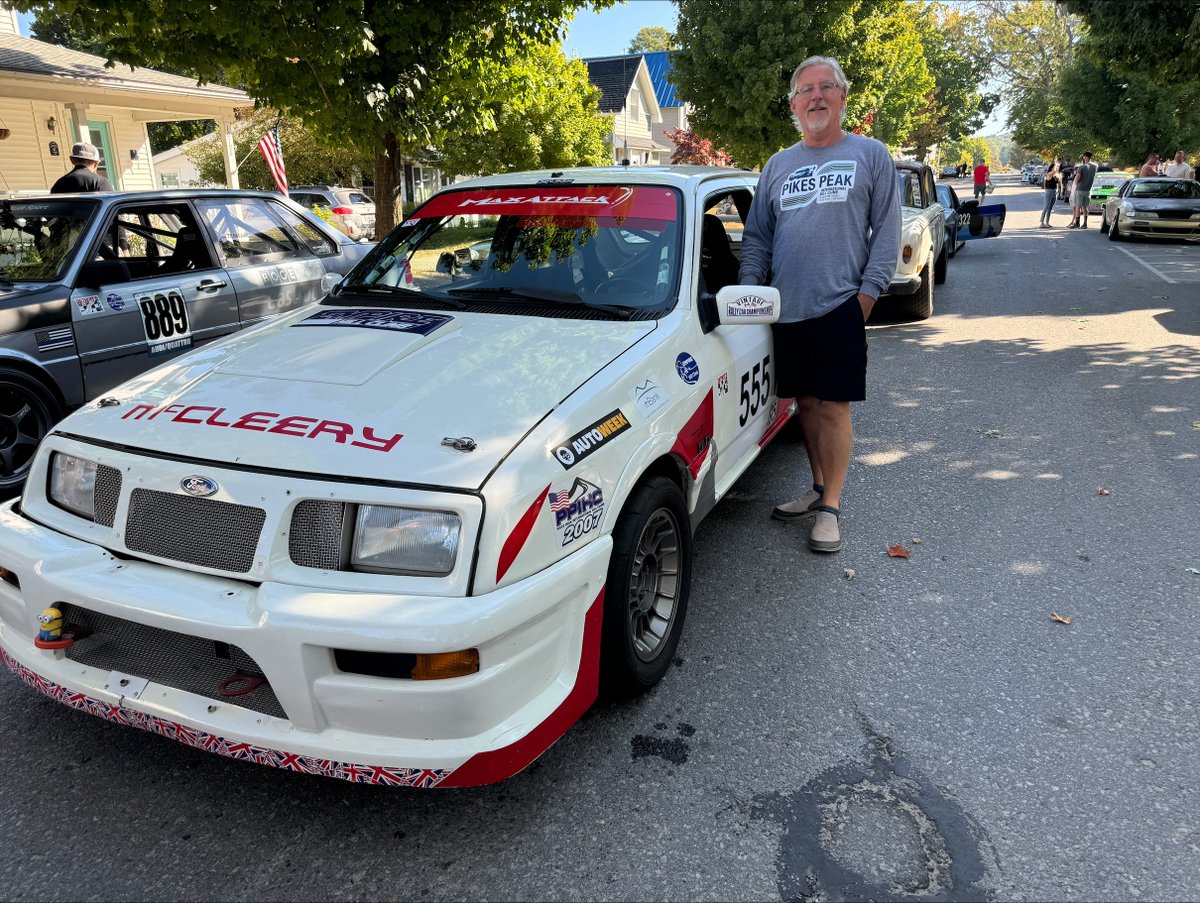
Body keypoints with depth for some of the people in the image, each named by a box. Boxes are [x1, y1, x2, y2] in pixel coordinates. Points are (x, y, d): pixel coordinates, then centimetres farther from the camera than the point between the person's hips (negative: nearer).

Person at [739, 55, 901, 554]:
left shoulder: (870, 155, 6)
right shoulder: (778, 166, 15)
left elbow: (887, 231, 2)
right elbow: (756, 237, 16)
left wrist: (868, 290, -8)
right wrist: (748, 290, 4)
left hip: (840, 306, -4)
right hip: (787, 308, 4)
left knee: (833, 406, -5)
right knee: (806, 402, 10)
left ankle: (830, 508, 3)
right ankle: (818, 488, 25)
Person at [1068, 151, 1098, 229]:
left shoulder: (1081, 167, -14)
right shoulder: (1094, 166, 3)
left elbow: (1077, 178, -16)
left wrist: (1075, 184, 3)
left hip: (1080, 189, -6)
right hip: (1088, 190, 6)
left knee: (1078, 206, 0)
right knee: (1085, 207, 11)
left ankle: (1077, 223, 1)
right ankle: (1085, 223, 10)